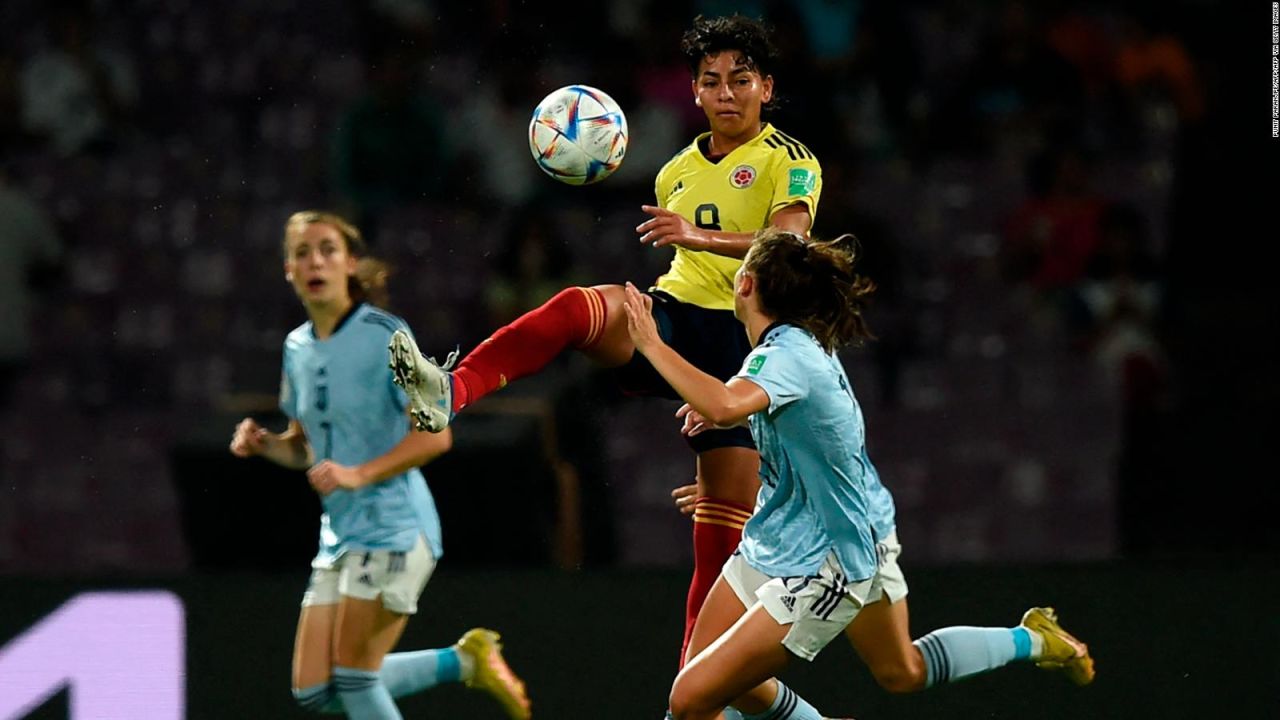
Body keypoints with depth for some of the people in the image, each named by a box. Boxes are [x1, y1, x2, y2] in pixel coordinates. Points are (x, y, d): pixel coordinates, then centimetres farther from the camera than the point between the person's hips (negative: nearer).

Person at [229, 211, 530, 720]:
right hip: (338, 535, 8)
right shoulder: (298, 348, 12)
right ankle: (465, 661, 18)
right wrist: (262, 443, 1)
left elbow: (434, 435, -15)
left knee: (353, 677, -9)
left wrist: (360, 474, -25)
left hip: (393, 528, -8)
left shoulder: (385, 335, -11)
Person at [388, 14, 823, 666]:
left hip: (743, 337, -4)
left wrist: (699, 237, -34)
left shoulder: (790, 162, 1)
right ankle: (448, 392, -51)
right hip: (671, 318, 4)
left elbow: (787, 245, -18)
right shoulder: (676, 173, 21)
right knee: (581, 307, -30)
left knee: (727, 525, -7)